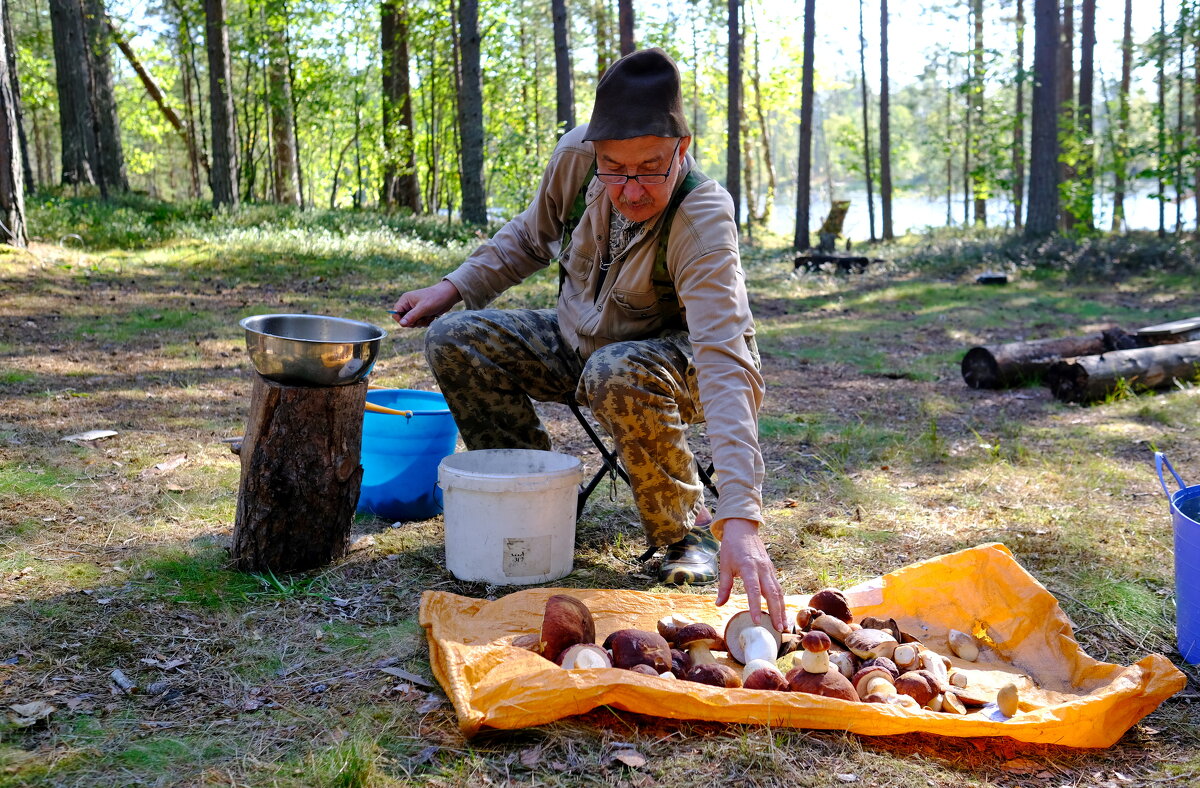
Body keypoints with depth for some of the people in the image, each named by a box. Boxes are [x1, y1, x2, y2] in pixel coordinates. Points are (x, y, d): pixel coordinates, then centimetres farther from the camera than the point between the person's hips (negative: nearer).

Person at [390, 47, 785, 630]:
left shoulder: (702, 223, -33)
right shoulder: (576, 156, -17)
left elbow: (726, 364, -45)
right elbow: (531, 237, 7)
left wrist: (741, 521, -53)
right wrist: (453, 288, -3)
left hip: (671, 358, -5)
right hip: (578, 342, 5)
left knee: (618, 375, -39)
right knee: (454, 338, -14)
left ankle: (688, 528, -13)